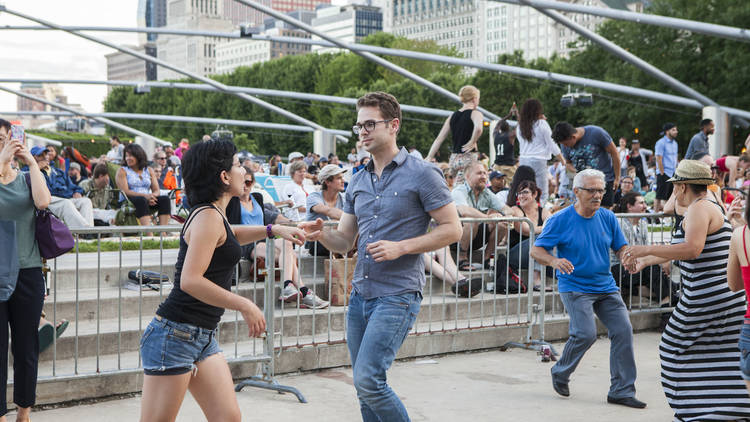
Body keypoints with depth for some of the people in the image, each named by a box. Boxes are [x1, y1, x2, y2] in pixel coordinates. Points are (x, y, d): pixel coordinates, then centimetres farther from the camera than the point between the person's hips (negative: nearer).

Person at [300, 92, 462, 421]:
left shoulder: (422, 174, -6)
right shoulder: (357, 182, 13)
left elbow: (452, 229, -7)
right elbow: (344, 242, 14)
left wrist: (401, 247, -17)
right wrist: (322, 234, -9)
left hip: (397, 295, -7)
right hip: (360, 294, 7)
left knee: (368, 380, -16)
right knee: (364, 386, 10)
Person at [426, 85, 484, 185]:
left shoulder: (453, 116, 13)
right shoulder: (475, 113, -5)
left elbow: (439, 139, 10)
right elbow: (478, 128, -29)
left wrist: (429, 158, 12)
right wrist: (472, 143, -14)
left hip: (454, 158, 7)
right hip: (467, 157, -7)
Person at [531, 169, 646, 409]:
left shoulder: (607, 217, 4)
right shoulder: (561, 220, -8)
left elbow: (621, 248, 10)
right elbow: (536, 250, -9)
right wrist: (554, 261, -29)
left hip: (606, 287, 5)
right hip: (574, 287, -5)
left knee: (623, 330, -5)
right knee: (586, 333, -18)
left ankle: (621, 391, 6)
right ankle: (560, 374, 11)